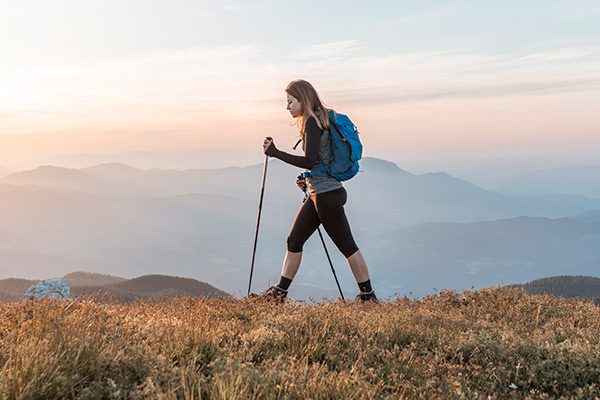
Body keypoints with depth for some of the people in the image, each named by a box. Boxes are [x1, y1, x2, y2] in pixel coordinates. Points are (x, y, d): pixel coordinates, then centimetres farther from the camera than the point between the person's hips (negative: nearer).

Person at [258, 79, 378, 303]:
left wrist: (275, 153, -17)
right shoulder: (319, 119, 16)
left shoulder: (312, 122, -13)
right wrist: (308, 180, 17)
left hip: (327, 194, -10)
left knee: (347, 246, -2)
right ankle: (280, 292, 18)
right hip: (316, 194, 10)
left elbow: (310, 161, -22)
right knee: (294, 241, 11)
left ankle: (368, 296, 7)